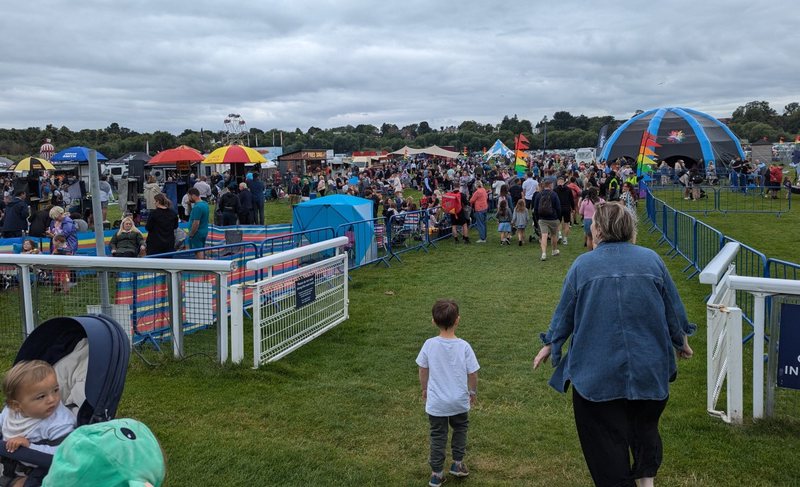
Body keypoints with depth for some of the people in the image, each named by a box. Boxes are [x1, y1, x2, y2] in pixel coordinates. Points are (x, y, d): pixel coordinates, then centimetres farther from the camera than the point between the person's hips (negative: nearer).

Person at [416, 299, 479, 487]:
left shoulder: (429, 345, -14)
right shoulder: (463, 346, -17)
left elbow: (423, 371, -1)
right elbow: (472, 374, -8)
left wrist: (424, 389, 16)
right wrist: (473, 391, 11)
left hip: (436, 403, 0)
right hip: (459, 401, 0)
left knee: (437, 436, 15)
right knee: (460, 429, 27)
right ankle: (457, 463, 32)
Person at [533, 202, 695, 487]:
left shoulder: (582, 265, -7)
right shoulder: (652, 260, -2)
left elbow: (564, 312, 1)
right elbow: (673, 308, 6)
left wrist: (550, 345, 17)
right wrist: (681, 342, 22)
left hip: (598, 369, -2)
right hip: (649, 365, 3)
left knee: (606, 433, 9)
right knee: (645, 423, 22)